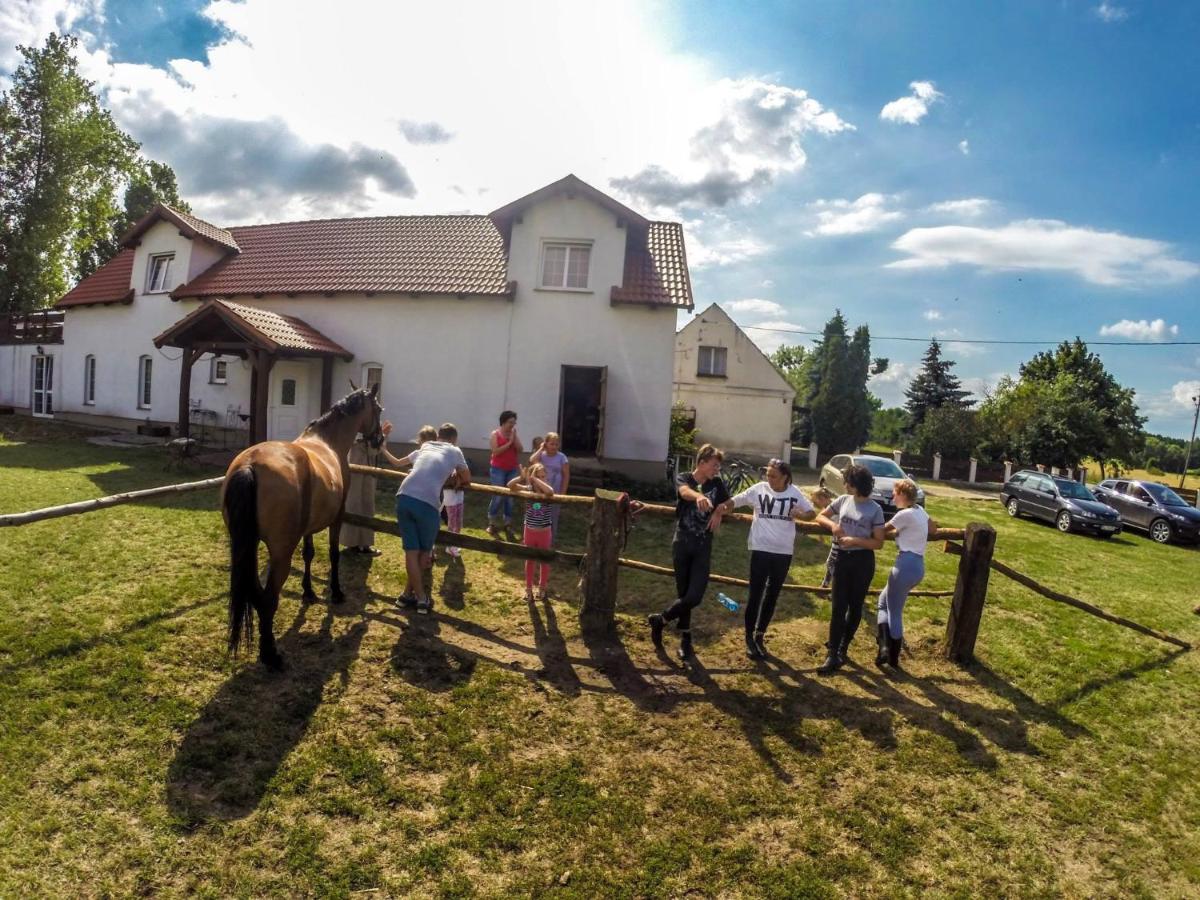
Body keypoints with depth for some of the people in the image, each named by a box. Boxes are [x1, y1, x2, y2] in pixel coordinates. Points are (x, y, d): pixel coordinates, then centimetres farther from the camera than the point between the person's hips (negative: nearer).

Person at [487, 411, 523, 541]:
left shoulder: (515, 434, 7)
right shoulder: (495, 434, -4)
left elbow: (520, 449, -3)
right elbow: (495, 451, -15)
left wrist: (514, 436, -11)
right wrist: (509, 442, -15)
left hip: (512, 470, 4)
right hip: (498, 470, -4)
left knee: (510, 498, 5)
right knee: (498, 497, -5)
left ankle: (508, 526, 13)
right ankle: (492, 524, 11)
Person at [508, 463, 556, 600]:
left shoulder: (546, 492, -14)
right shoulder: (527, 489, -9)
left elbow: (550, 491, -40)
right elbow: (510, 486, -21)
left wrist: (535, 479, -36)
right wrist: (521, 477, -37)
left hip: (544, 532, -1)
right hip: (530, 531, 1)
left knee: (544, 560, 15)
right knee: (529, 560, 17)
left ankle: (542, 587, 34)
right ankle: (528, 588, 32)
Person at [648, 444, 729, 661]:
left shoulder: (717, 484, 5)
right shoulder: (684, 479, -6)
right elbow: (685, 492, -30)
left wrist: (718, 511, -2)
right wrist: (698, 496, -54)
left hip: (703, 547, 2)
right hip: (682, 544, -2)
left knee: (695, 596, -9)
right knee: (683, 593, 7)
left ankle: (660, 620, 14)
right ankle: (685, 637, 26)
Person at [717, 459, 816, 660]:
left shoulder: (795, 493, -1)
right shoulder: (758, 489, -6)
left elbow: (812, 513, 7)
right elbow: (735, 501, -6)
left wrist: (800, 515, -15)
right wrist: (723, 507, -27)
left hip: (783, 552, 3)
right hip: (761, 549, -3)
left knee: (772, 596, 13)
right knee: (755, 594, 2)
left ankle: (760, 636, 28)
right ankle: (749, 638, 16)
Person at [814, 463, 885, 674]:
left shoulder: (875, 509, -8)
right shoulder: (843, 500, 2)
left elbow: (878, 542, -9)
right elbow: (820, 516, 11)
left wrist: (854, 540, -22)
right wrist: (832, 524, -10)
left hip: (863, 561, -2)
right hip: (841, 558, 2)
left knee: (855, 606, 11)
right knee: (839, 607, 0)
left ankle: (842, 647, 27)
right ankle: (833, 654, 1)